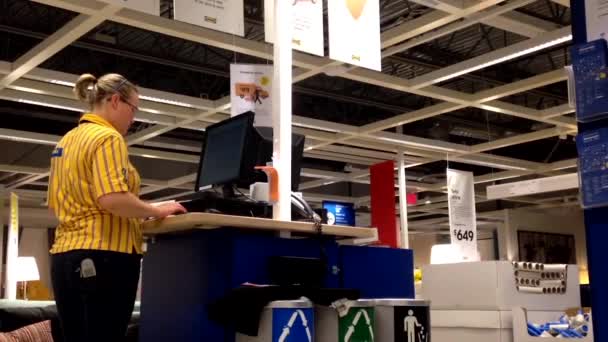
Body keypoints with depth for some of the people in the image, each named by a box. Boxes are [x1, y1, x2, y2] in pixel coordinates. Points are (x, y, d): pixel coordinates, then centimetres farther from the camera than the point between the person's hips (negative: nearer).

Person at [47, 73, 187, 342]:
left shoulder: (66, 141, 17)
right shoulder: (107, 137, -10)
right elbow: (112, 199, -24)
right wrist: (158, 211, -11)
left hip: (64, 256, 9)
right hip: (102, 257, -9)